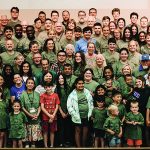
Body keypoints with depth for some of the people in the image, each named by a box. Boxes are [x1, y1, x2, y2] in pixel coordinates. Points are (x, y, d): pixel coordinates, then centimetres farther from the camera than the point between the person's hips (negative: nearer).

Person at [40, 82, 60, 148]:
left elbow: (57, 107, 0)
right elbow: (42, 107, -7)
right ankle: (45, 146, 12)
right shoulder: (43, 96, -4)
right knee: (45, 131, 4)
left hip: (53, 117, 1)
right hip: (45, 117, -1)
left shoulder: (55, 95, -1)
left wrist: (53, 116, -10)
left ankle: (52, 145, 18)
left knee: (52, 131, 8)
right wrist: (49, 115, -14)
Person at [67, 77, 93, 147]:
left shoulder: (87, 92, 4)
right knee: (78, 131, 6)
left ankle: (84, 146, 25)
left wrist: (90, 113, 2)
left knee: (85, 131, 11)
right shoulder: (72, 94, -6)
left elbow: (91, 103, 10)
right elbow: (69, 107, -9)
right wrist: (75, 115, -14)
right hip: (78, 117, -3)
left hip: (87, 116, 3)